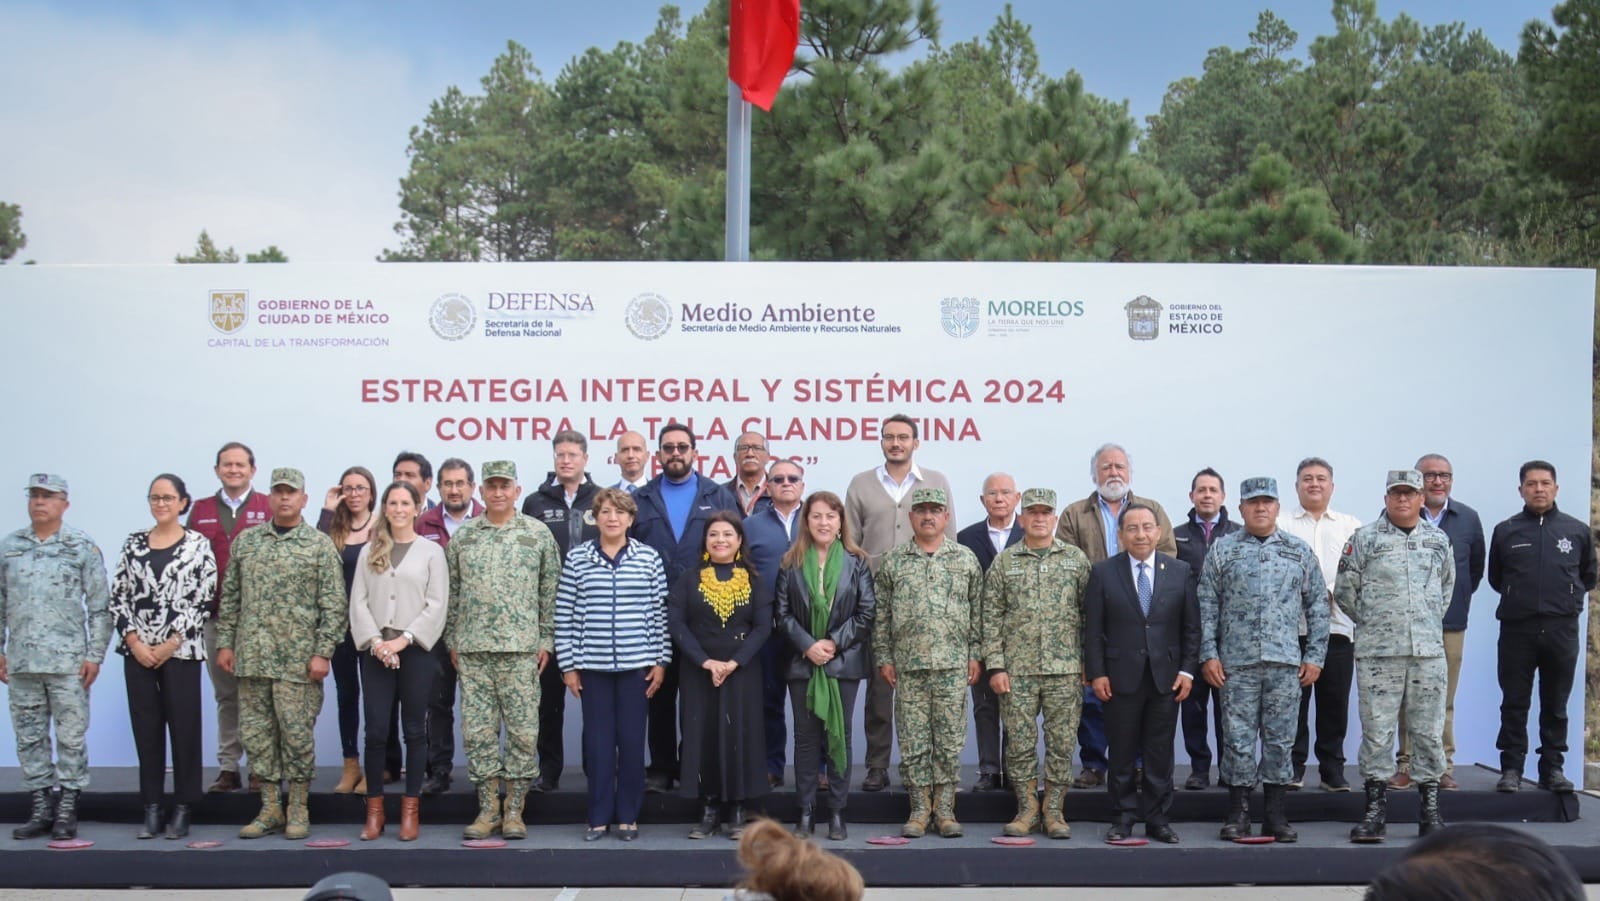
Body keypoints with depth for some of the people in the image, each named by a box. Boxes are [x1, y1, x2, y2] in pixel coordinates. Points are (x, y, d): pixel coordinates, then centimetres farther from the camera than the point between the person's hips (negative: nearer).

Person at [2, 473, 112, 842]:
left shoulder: (82, 547, 0)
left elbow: (100, 606, -1)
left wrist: (95, 655, -5)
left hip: (68, 661, -3)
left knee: (71, 738, -1)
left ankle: (67, 812, 6)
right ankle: (40, 809, 16)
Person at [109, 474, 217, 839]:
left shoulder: (198, 545, 0)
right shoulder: (133, 544, 9)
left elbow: (202, 600, -6)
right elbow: (118, 597, 7)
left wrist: (170, 644, -10)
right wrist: (134, 642, -5)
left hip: (182, 651, -3)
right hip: (138, 651, 3)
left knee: (184, 727, 0)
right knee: (145, 727, 6)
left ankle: (183, 810, 8)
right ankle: (151, 810, 12)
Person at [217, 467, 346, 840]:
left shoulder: (320, 545, -1)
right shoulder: (246, 541, 10)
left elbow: (333, 604, -4)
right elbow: (230, 596, 14)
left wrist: (322, 653, -10)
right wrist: (225, 642, 7)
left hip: (298, 660, -4)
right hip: (252, 656, 4)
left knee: (297, 734, 0)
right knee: (257, 733, 7)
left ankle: (298, 810, 12)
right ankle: (269, 809, 16)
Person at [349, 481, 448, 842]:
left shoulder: (431, 551, 4)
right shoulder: (369, 552, 11)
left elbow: (437, 604, -2)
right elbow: (358, 601, 5)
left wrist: (404, 639, -10)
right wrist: (376, 642, -8)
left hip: (415, 650, -1)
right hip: (376, 651, 2)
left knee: (414, 730, 2)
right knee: (376, 730, -1)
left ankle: (411, 810, 8)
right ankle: (374, 809, 7)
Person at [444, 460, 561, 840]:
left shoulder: (538, 534, 3)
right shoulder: (462, 536, 9)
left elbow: (550, 592, 4)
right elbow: (452, 592, 12)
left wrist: (546, 641, 0)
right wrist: (452, 641, 9)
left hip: (521, 648, -2)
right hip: (472, 650, 2)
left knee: (523, 730, 0)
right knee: (478, 730, 3)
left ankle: (514, 811, 8)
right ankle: (487, 810, 12)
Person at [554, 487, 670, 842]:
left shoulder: (649, 558, 3)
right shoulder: (577, 559, 1)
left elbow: (660, 613, 5)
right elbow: (564, 616, 2)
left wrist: (660, 660, 2)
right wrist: (568, 665, 0)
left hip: (636, 665, 0)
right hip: (593, 664, 0)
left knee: (632, 740, 4)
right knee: (597, 741, 4)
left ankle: (628, 816, 15)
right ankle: (599, 816, 13)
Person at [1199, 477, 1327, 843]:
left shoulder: (1299, 552, 10)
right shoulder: (1222, 551, 6)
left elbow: (1317, 605, 10)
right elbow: (1207, 605, 5)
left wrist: (1315, 656, 3)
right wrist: (1209, 654, -2)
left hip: (1285, 662, 1)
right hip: (1236, 662, -1)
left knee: (1280, 738, 4)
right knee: (1237, 738, 1)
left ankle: (1275, 813, 11)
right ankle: (1238, 813, 8)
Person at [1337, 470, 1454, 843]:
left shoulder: (1439, 540, 11)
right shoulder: (1364, 539, 1)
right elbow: (1345, 591, 5)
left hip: (1429, 650, 3)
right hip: (1378, 653, -2)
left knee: (1429, 731, 5)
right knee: (1376, 731, -1)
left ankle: (1430, 809, 14)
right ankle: (1375, 809, 5)